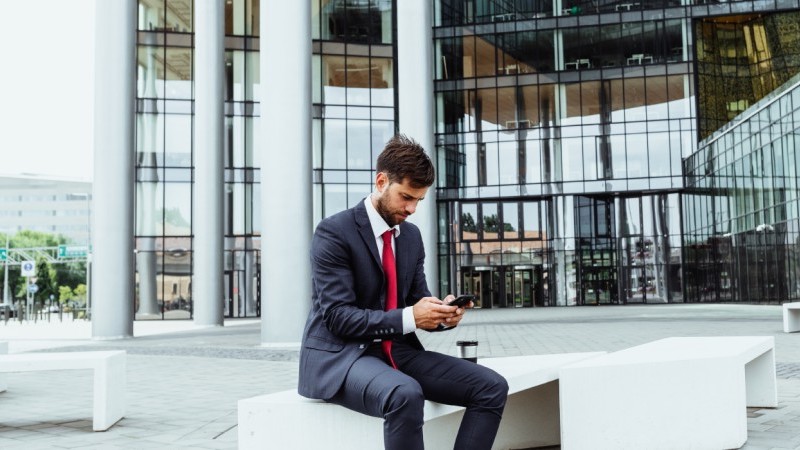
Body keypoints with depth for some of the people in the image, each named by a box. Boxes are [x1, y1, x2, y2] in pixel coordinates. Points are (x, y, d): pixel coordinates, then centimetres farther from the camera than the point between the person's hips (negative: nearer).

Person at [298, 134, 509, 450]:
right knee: (406, 394, -39)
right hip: (341, 355, -7)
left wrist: (441, 313, -10)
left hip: (397, 351, 7)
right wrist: (408, 318, -27)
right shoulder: (333, 232, -12)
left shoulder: (411, 235, 11)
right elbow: (338, 316, -18)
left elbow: (417, 300, 14)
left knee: (492, 387, -10)